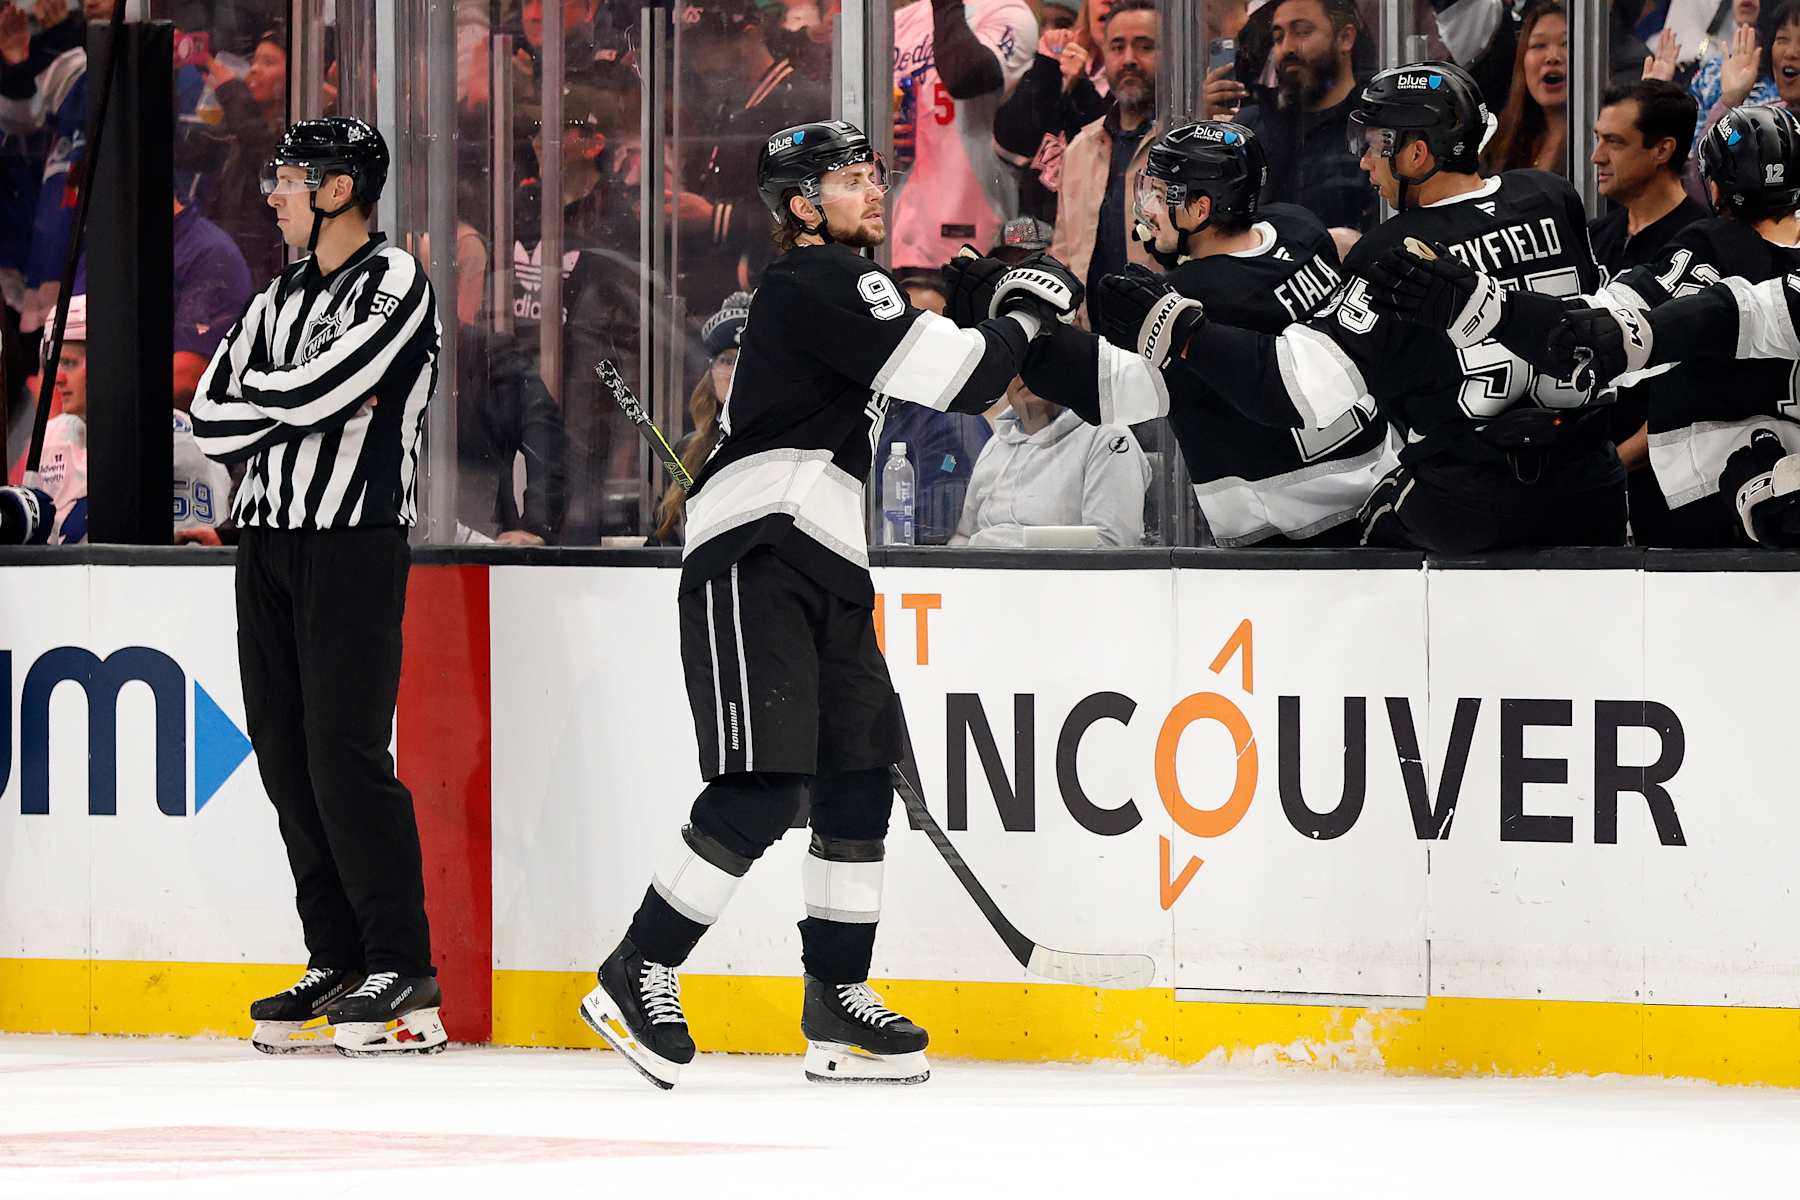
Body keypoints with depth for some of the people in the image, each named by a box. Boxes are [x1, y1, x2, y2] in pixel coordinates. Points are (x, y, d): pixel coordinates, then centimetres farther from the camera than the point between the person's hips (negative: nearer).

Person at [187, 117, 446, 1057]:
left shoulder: (393, 285, -7)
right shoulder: (279, 299, 18)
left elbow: (313, 391, -19)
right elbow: (212, 421, 7)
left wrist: (251, 392, -1)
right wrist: (290, 401, -8)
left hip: (354, 538, -8)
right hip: (269, 538, 8)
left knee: (346, 754, -12)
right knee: (285, 753, 5)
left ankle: (404, 974, -10)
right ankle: (336, 965, 11)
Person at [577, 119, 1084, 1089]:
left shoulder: (848, 290, 23)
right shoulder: (815, 283, -10)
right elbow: (954, 379, -15)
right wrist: (1023, 312, -1)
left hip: (827, 579, 10)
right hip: (753, 563, -10)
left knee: (858, 785, 7)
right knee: (761, 790, -16)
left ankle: (835, 1006, 14)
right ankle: (638, 976, -9)